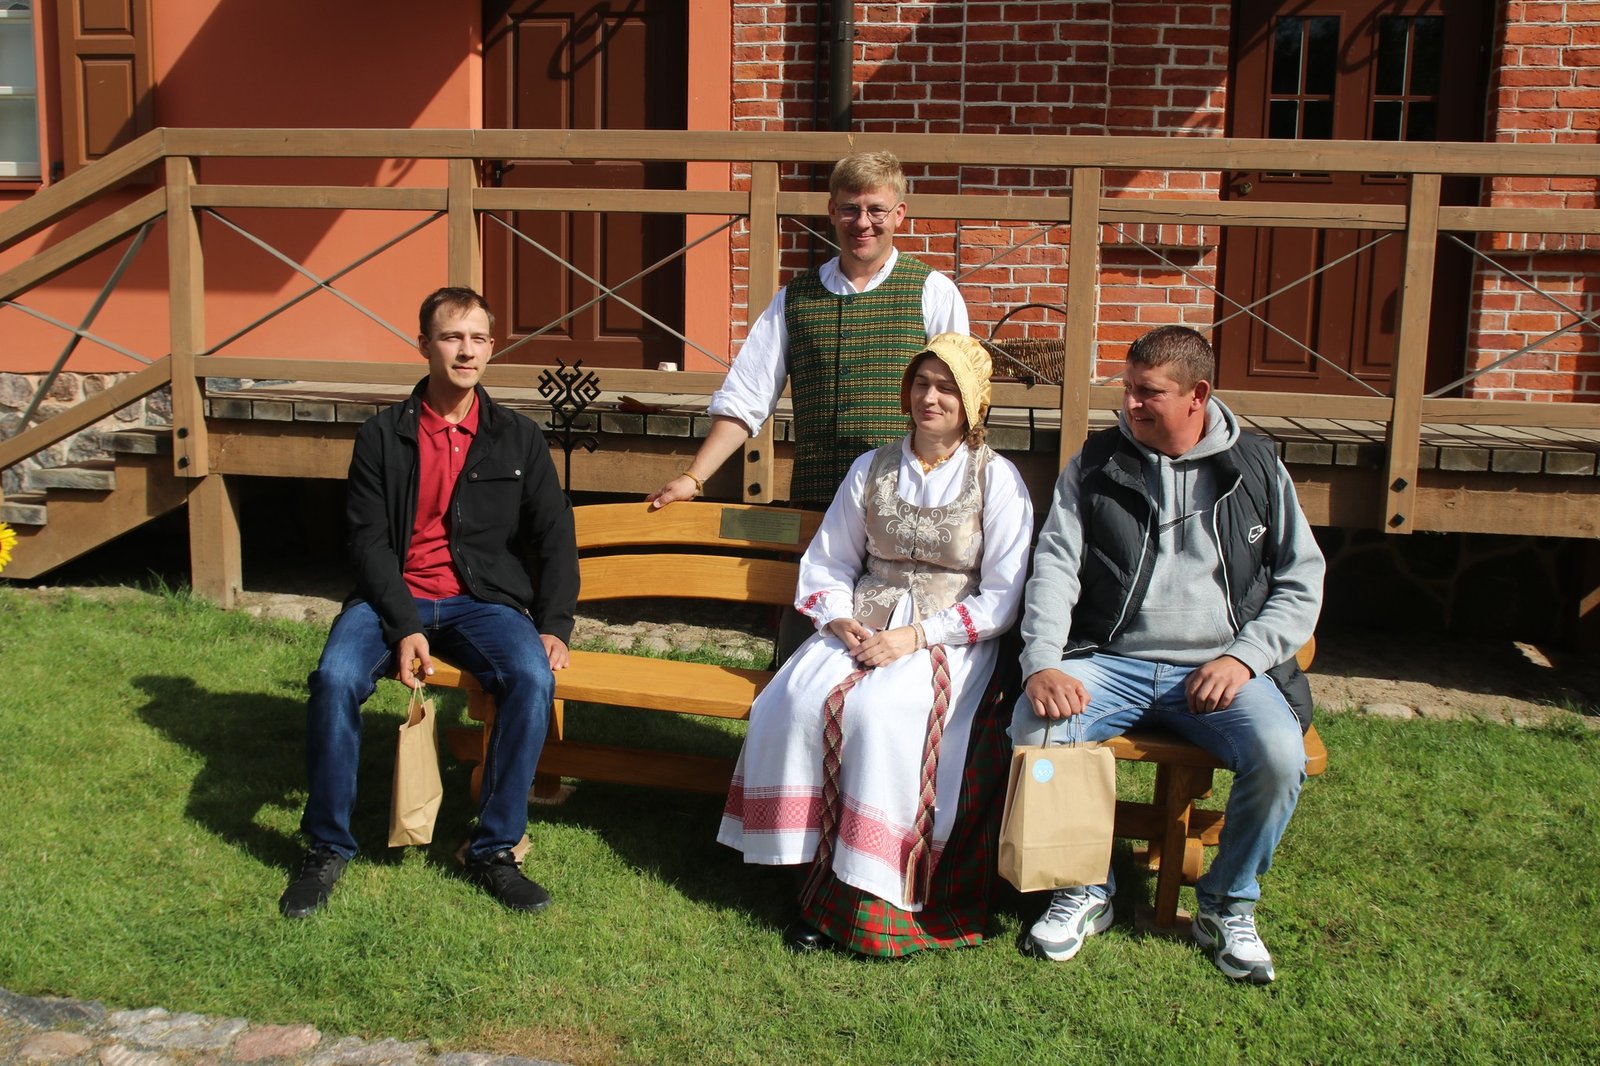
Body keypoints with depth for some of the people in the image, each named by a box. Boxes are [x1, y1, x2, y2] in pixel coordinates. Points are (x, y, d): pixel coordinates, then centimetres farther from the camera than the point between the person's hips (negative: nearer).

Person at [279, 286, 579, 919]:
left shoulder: (518, 438, 9)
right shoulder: (383, 435, 5)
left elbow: (554, 536, 8)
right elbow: (368, 539, -2)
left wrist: (555, 626, -7)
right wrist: (403, 628, -17)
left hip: (481, 600, 1)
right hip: (395, 598, 0)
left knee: (533, 677, -30)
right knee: (335, 678, -30)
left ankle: (494, 849, -15)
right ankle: (327, 848, -8)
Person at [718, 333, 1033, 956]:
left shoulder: (997, 479, 1)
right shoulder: (872, 470, 13)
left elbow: (1002, 596, -5)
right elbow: (827, 563, 15)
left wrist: (917, 637, -15)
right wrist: (840, 622, -6)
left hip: (950, 641, -4)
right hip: (862, 628, 4)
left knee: (880, 712, -33)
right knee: (796, 703, -26)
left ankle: (870, 898, -21)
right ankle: (817, 871, -18)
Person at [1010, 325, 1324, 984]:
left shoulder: (1257, 468, 9)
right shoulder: (1095, 464, 9)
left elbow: (1301, 583, 9)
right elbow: (1055, 565, -1)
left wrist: (1243, 657, -8)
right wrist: (1042, 663, -17)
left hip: (1219, 667, 0)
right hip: (1111, 660, 1)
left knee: (1280, 755, -29)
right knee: (1032, 727, -28)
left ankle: (1227, 904, 1)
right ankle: (1084, 889, -2)